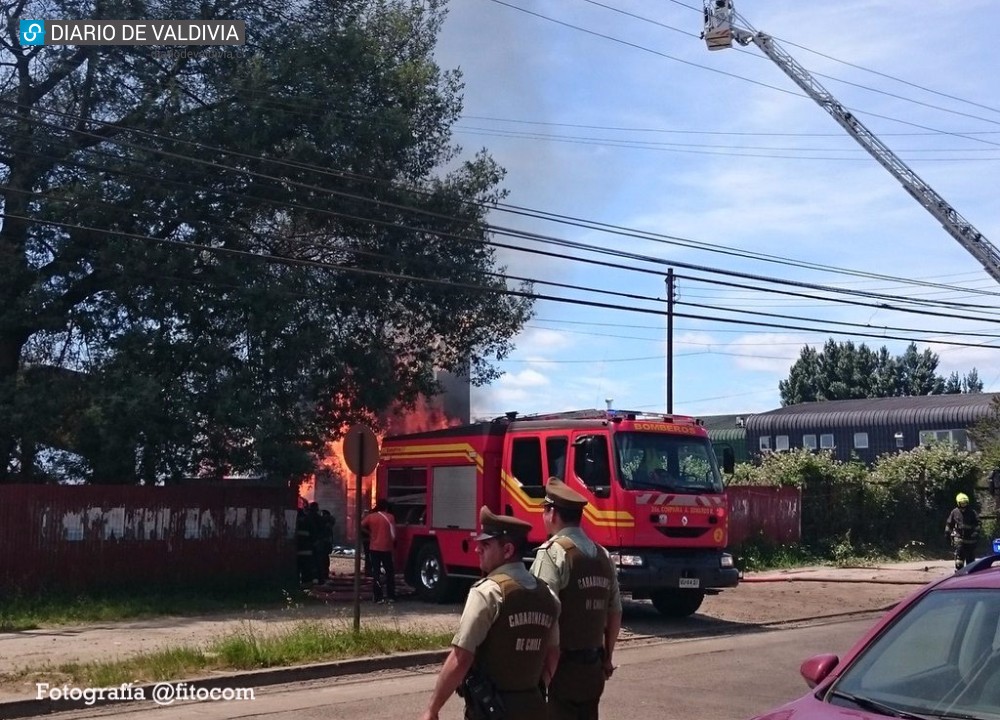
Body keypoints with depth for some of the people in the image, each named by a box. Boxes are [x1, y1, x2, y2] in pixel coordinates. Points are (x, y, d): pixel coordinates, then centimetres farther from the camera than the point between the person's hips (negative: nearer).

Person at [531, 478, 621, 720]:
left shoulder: (554, 552, -13)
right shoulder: (603, 555, 9)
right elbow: (615, 614, 14)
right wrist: (607, 658, 25)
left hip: (560, 665, -7)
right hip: (593, 667, 7)